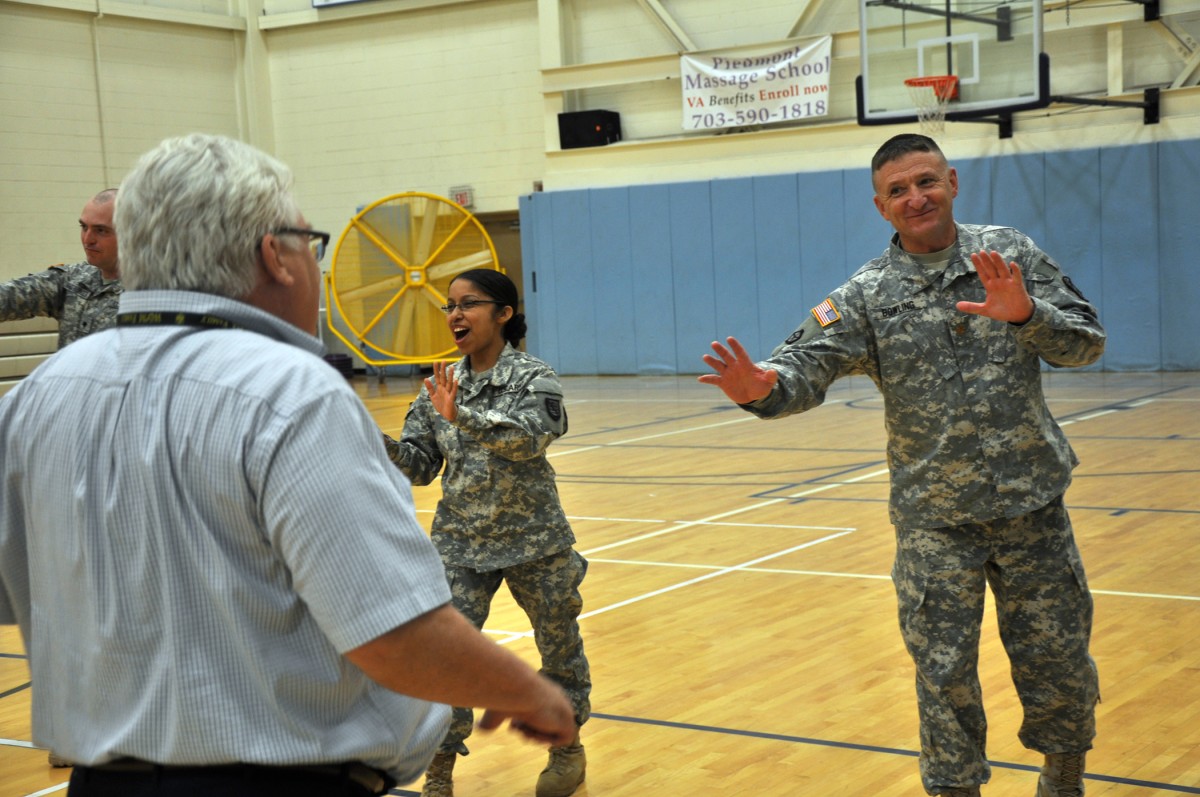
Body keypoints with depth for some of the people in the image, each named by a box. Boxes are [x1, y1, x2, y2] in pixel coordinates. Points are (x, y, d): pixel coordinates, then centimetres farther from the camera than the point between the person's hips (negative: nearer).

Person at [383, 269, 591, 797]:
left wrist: (460, 416, -41)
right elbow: (419, 465, 3)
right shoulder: (441, 385, 3)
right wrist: (376, 444, -17)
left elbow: (529, 437, -28)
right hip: (460, 540, 3)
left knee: (558, 644, 12)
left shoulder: (533, 378, -9)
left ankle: (568, 746, 34)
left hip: (534, 540, -2)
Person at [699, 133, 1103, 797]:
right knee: (945, 674, 4)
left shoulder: (1011, 254, 0)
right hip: (934, 520, -1)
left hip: (1032, 506, 1)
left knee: (1059, 661, 12)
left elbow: (1086, 343, -4)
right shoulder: (868, 295, -3)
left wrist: (1025, 313, -25)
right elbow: (809, 363, -15)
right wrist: (763, 387, -38)